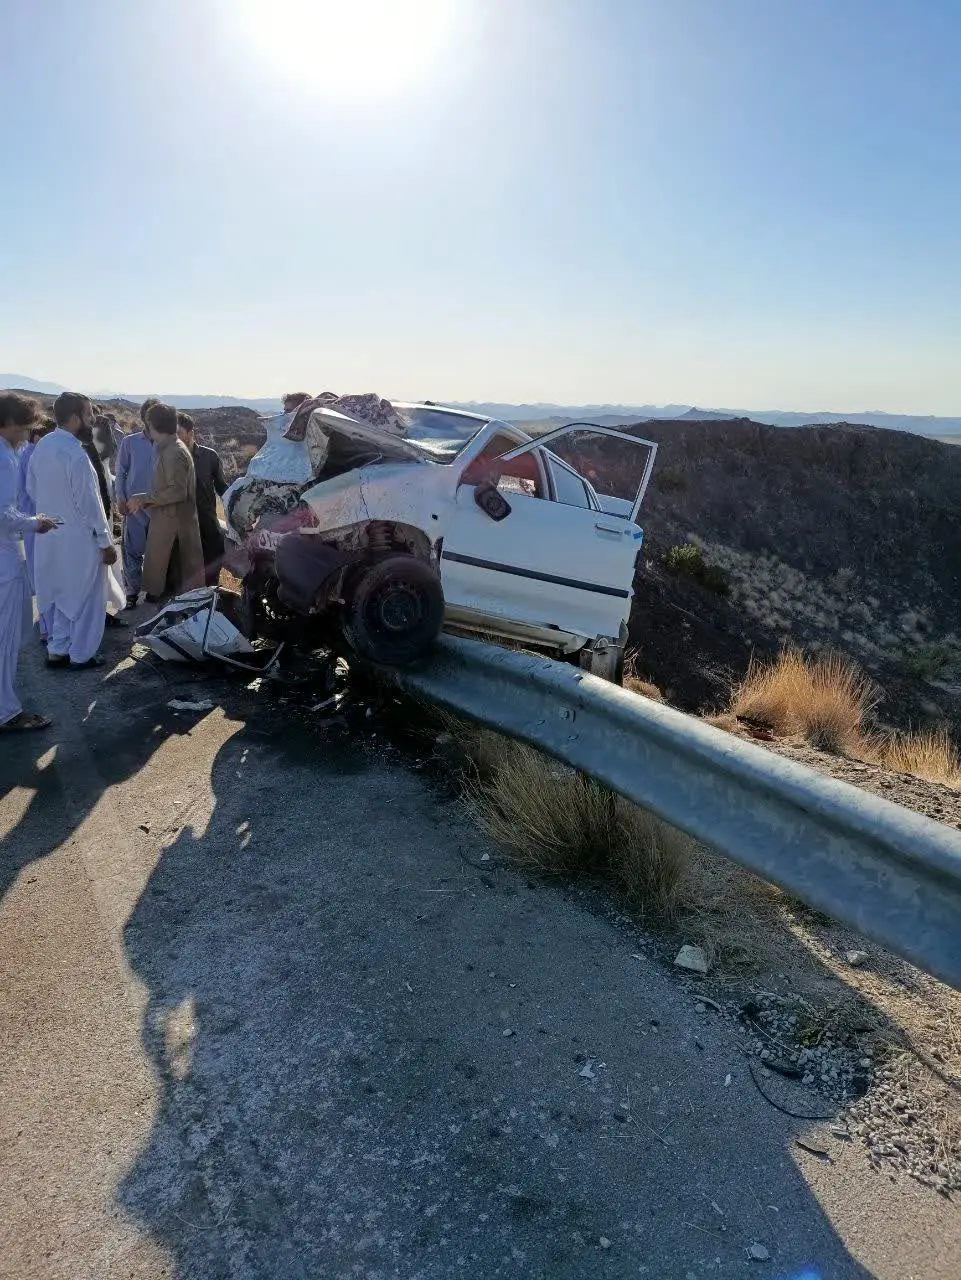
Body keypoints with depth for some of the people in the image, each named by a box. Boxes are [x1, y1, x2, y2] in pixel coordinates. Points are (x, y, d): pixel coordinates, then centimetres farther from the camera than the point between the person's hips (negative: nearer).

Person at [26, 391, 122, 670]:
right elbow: (89, 503, -20)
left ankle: (57, 650, 28)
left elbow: (31, 488, 13)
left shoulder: (42, 445, 3)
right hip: (79, 538, -8)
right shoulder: (75, 454, -23)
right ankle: (80, 656, 17)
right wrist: (106, 542, -13)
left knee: (62, 594, 20)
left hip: (50, 536, 8)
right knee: (86, 597, 7)